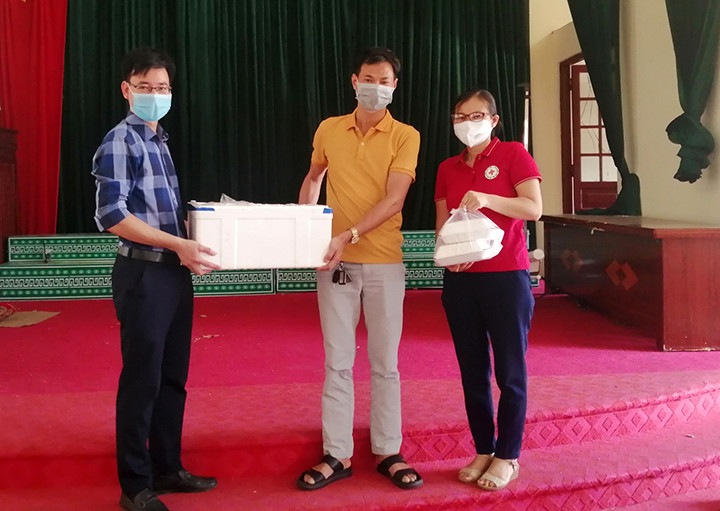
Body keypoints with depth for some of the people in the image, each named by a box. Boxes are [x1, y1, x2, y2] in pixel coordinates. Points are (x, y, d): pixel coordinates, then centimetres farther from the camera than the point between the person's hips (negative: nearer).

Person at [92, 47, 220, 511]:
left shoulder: (158, 140, 15)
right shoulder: (120, 141, -11)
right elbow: (112, 216, -19)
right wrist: (179, 244, -23)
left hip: (174, 271, 8)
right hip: (143, 275, -8)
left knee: (173, 377, 15)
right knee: (141, 380, 1)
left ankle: (167, 468, 29)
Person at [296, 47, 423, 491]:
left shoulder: (405, 136, -2)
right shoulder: (329, 130, 7)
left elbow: (393, 200, -12)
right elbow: (313, 177, 23)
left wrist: (348, 235, -22)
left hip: (385, 262, -1)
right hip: (335, 261, 2)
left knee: (385, 363, 7)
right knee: (338, 362, 5)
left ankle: (388, 452, 19)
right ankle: (337, 455, 14)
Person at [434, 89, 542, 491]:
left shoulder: (513, 154, -1)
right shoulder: (448, 168, 13)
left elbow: (534, 208, -10)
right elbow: (442, 223, 14)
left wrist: (486, 198, -23)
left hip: (507, 276, -4)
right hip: (460, 279, 5)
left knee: (511, 371, 2)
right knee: (473, 371, 9)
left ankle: (507, 457, 14)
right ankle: (483, 449, 22)